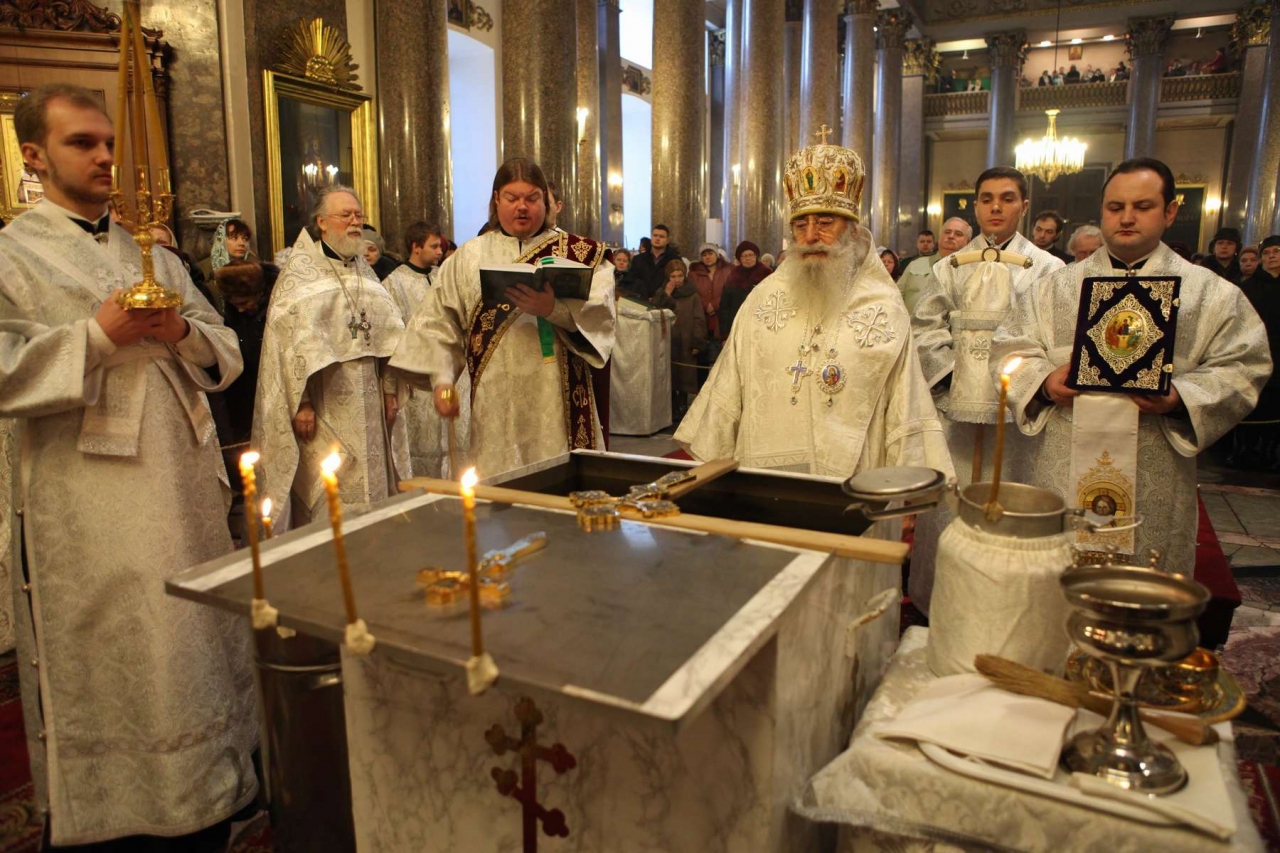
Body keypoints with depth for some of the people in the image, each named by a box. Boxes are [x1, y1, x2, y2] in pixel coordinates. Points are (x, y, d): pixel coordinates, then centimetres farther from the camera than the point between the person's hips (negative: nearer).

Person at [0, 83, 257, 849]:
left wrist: (182, 332, -6)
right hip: (92, 514, -5)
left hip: (188, 491, 5)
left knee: (201, 653, 12)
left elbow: (226, 351, 13)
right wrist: (96, 336, -17)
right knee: (110, 677, 5)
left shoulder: (154, 254, 16)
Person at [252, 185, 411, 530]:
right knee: (327, 495, -3)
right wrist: (301, 401, -16)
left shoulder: (363, 268, 14)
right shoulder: (300, 269, -3)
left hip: (368, 399, 6)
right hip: (325, 401, -5)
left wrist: (390, 389, 6)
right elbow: (292, 337, -10)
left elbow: (388, 330, 13)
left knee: (370, 486, 8)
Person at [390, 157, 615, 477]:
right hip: (496, 402, 1)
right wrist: (442, 378, -4)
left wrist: (554, 310, -23)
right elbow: (439, 321, 9)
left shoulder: (577, 252, 8)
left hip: (557, 397, -1)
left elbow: (600, 311, -6)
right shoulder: (469, 258, 13)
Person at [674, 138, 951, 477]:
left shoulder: (884, 308, -1)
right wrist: (706, 463, 7)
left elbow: (906, 417, -1)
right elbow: (726, 394, 7)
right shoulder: (763, 297, 5)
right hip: (763, 477, 1)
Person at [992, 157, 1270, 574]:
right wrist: (1044, 381, -13)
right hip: (1064, 478, 1)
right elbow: (1011, 350, 7)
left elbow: (1241, 369, 2)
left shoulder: (1213, 295, 8)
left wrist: (1180, 398, -16)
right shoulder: (1053, 288, 11)